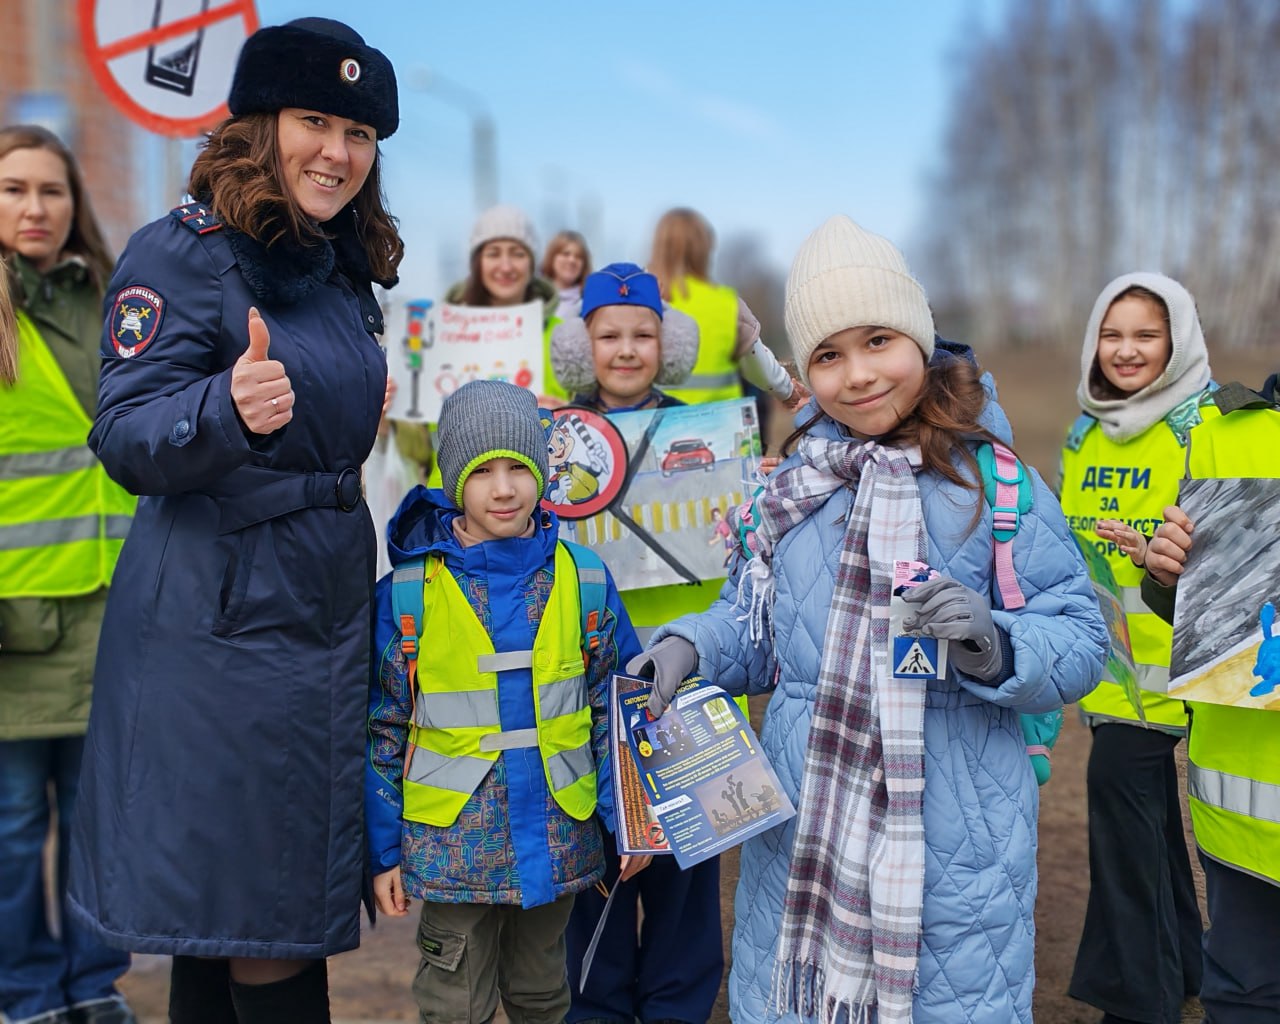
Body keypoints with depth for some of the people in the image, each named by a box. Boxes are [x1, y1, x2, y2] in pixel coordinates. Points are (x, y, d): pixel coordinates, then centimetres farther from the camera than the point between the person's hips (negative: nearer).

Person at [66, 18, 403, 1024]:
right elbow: (126, 438, -20)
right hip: (221, 617, -7)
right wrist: (230, 410, -36)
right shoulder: (184, 252, -9)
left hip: (329, 604, 8)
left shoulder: (345, 272, 13)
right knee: (252, 928, -2)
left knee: (291, 915, 13)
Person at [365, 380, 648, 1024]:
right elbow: (382, 731, -2)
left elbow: (615, 709, 3)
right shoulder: (407, 594, -7)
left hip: (556, 841, 2)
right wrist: (382, 851, -1)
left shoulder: (584, 579, -3)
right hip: (454, 845, -2)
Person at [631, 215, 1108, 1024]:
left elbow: (1081, 642, -7)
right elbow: (753, 623, 14)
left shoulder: (992, 482, -8)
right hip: (799, 835, 4)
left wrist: (996, 647, -26)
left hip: (951, 846, -4)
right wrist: (688, 646, -5)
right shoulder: (796, 483, 5)